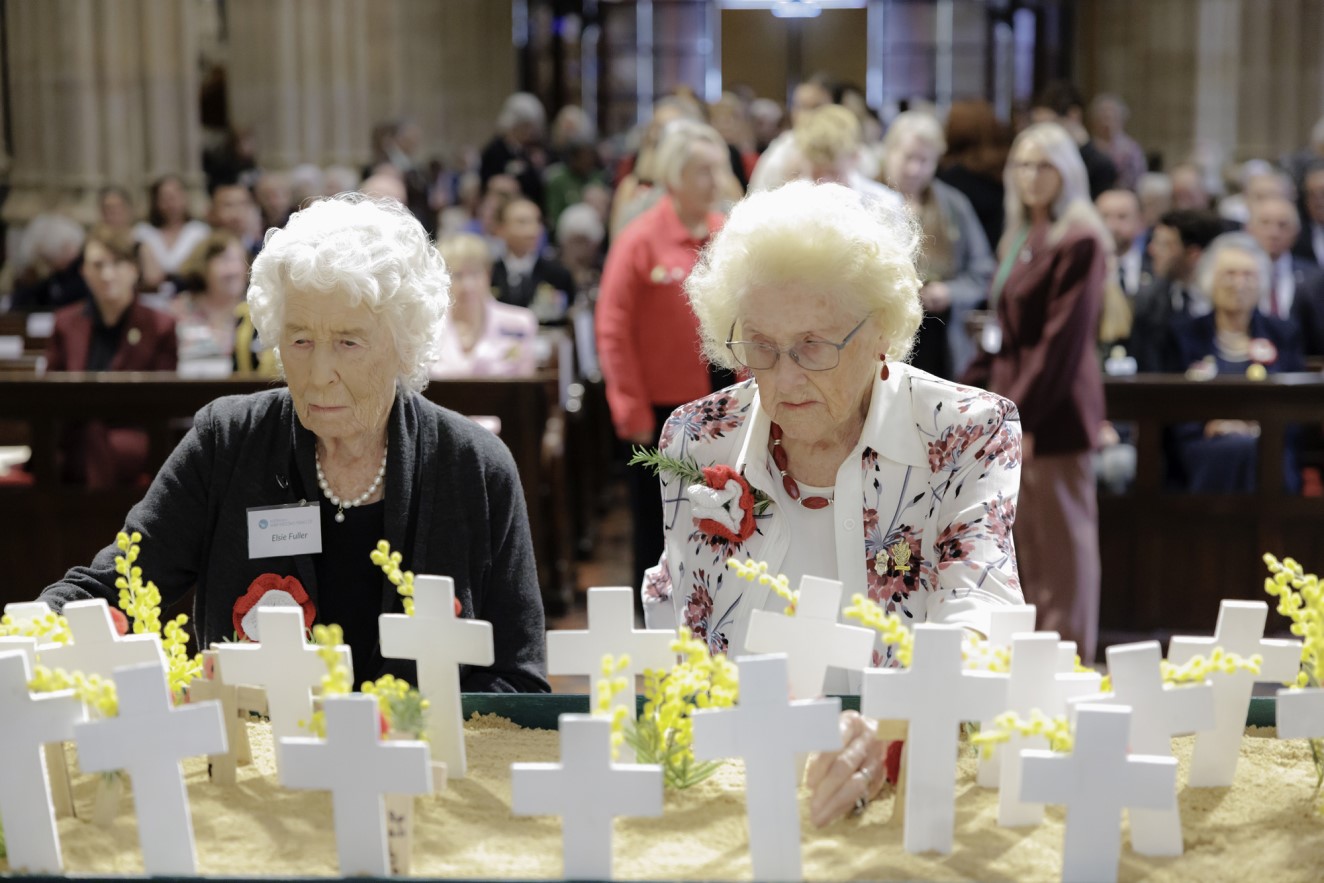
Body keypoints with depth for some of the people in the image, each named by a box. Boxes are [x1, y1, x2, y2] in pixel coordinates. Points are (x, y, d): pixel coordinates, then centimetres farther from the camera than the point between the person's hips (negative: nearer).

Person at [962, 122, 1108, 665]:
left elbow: (1064, 337, -16)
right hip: (1012, 403, 8)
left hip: (1052, 411, -8)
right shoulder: (1021, 239, 16)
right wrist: (975, 386, 11)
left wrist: (1023, 414, -19)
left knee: (1061, 535, -3)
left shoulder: (1079, 242, -10)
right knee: (1027, 539, 11)